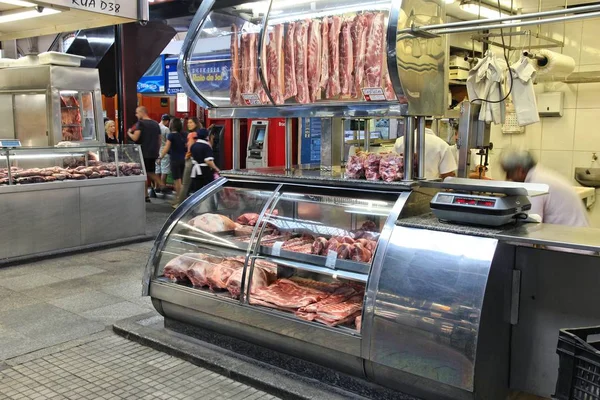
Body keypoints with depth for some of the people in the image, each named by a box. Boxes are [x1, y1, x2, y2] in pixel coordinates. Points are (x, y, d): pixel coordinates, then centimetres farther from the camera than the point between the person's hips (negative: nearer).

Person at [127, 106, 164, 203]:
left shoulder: (140, 123, -9)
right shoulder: (155, 124, 12)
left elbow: (135, 138, -17)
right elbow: (159, 140, 15)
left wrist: (129, 133, 3)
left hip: (144, 153, -6)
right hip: (154, 153, 6)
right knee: (151, 173, 18)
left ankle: (146, 196, 3)